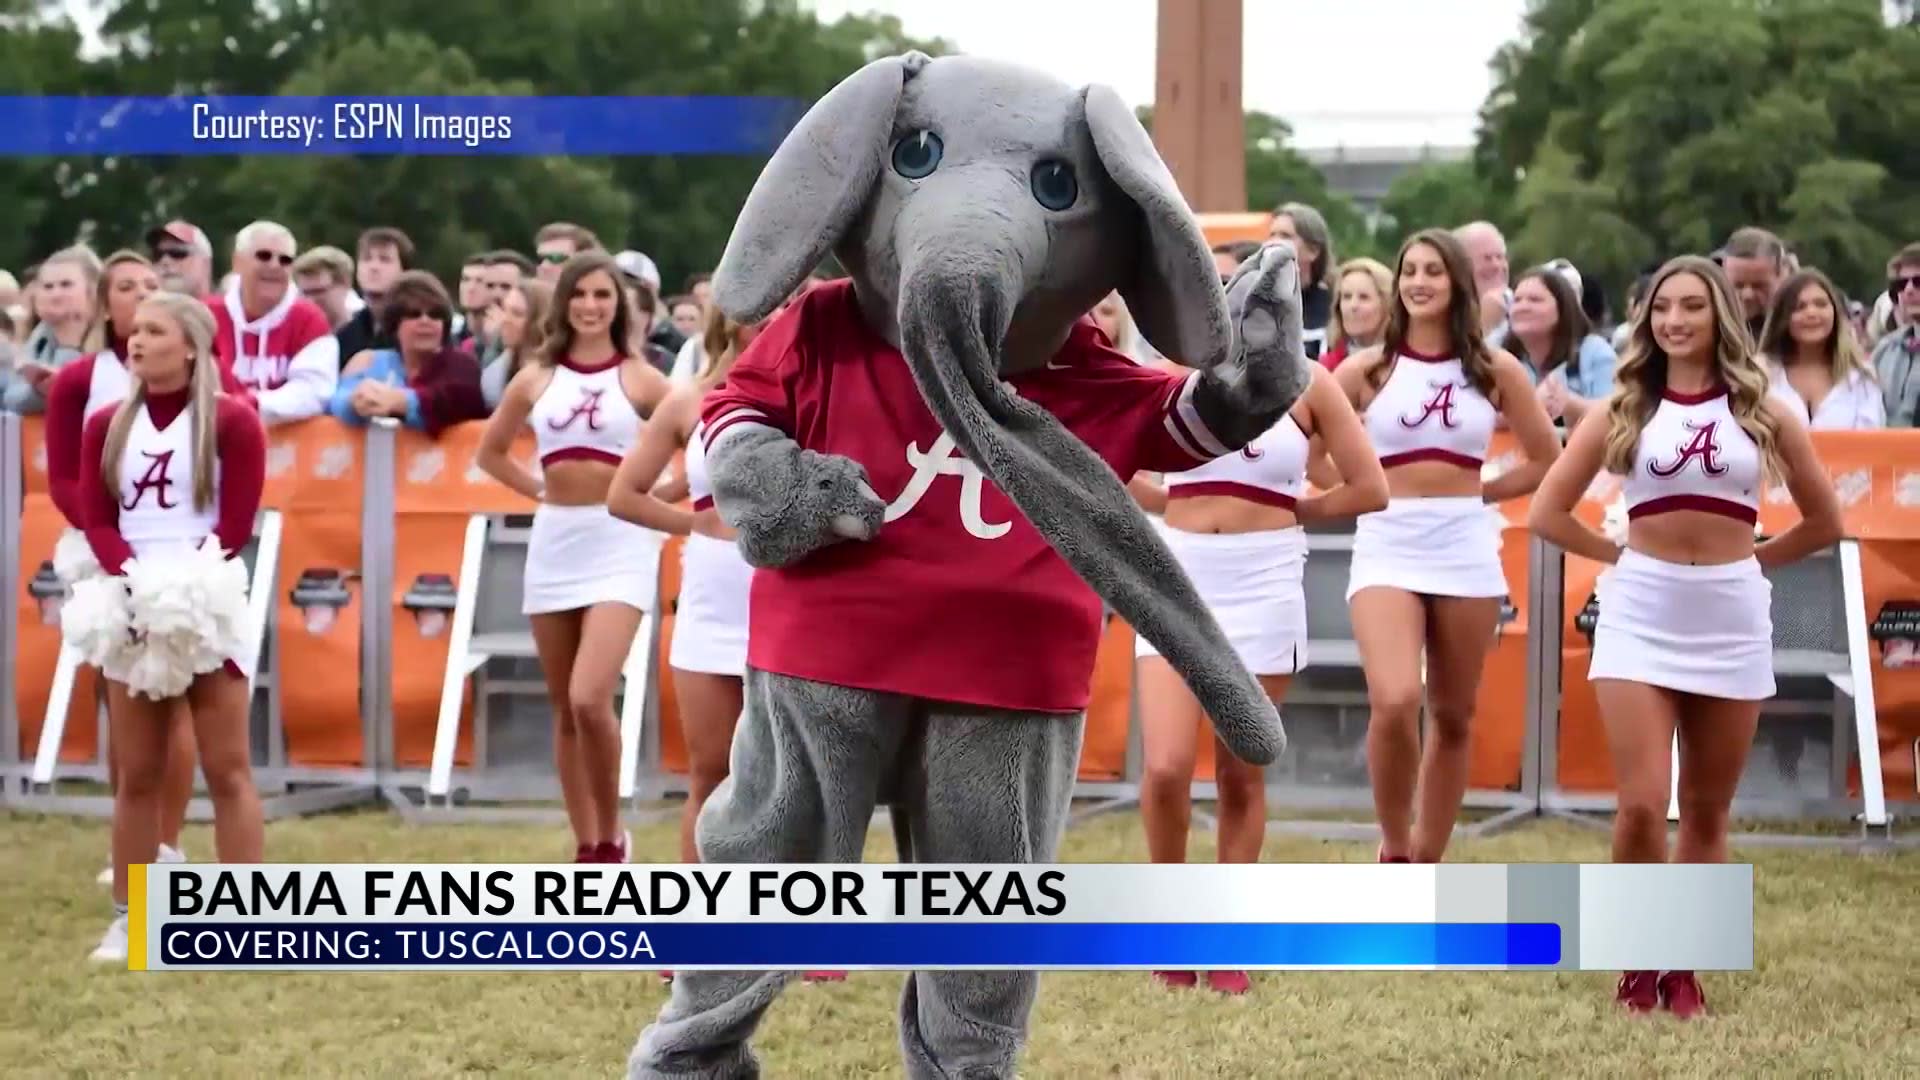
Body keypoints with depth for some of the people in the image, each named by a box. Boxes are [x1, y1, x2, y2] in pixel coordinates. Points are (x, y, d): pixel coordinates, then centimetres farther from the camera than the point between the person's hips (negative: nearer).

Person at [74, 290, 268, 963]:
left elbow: (235, 524, -6)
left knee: (226, 768, -4)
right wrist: (133, 577, -15)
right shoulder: (107, 426, 11)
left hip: (208, 604, -4)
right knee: (137, 773, 7)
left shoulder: (232, 421, -2)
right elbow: (96, 518, 3)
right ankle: (128, 919, 12)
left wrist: (182, 582, -17)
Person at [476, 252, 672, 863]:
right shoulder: (536, 381, 7)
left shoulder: (639, 380, -2)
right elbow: (490, 452, 21)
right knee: (564, 710, 8)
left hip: (619, 544, -4)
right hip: (554, 542, 4)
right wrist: (539, 490, 10)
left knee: (590, 700, -19)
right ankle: (585, 847, 19)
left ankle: (610, 838, 0)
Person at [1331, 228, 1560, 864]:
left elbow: (1548, 461, 12)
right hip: (1388, 548, -2)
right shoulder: (1368, 369, 2)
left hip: (1466, 549, 2)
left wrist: (1476, 494, 5)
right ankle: (1394, 851, 0)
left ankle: (1426, 865, 21)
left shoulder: (1495, 370, 5)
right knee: (1395, 702, -21)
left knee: (1452, 716, 7)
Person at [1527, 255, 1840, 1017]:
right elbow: (1547, 513, 3)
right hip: (1641, 616, -1)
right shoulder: (1624, 411, 3)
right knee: (1642, 806, -10)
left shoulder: (1763, 412, 4)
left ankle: (1683, 967, 17)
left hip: (1731, 618, 1)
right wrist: (1622, 555, 1)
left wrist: (1751, 560, 7)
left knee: (1707, 813, 7)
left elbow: (1823, 522, 12)